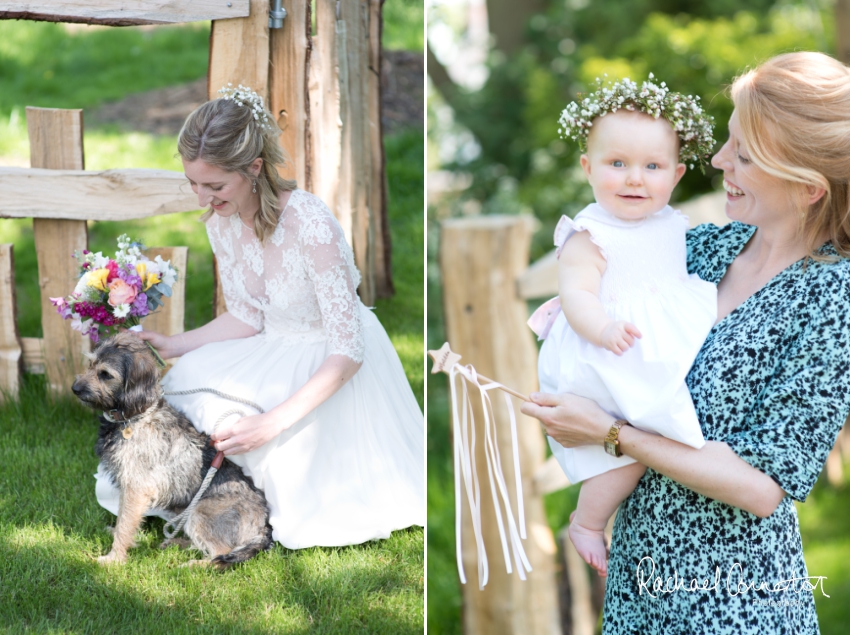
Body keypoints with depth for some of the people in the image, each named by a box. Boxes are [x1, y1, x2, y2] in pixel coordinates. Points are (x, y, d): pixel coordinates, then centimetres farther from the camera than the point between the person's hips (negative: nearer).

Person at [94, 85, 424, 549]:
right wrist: (173, 346, -9)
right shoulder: (219, 220, -9)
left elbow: (347, 352, -29)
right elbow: (247, 318, 5)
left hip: (333, 365, -7)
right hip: (276, 354, 7)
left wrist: (273, 423, -35)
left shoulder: (310, 225, -32)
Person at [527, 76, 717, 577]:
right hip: (610, 362, -8)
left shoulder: (675, 225, 9)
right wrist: (604, 329, -39)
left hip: (666, 358, 8)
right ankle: (587, 525, 4)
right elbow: (577, 295, -22)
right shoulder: (589, 236, -13)